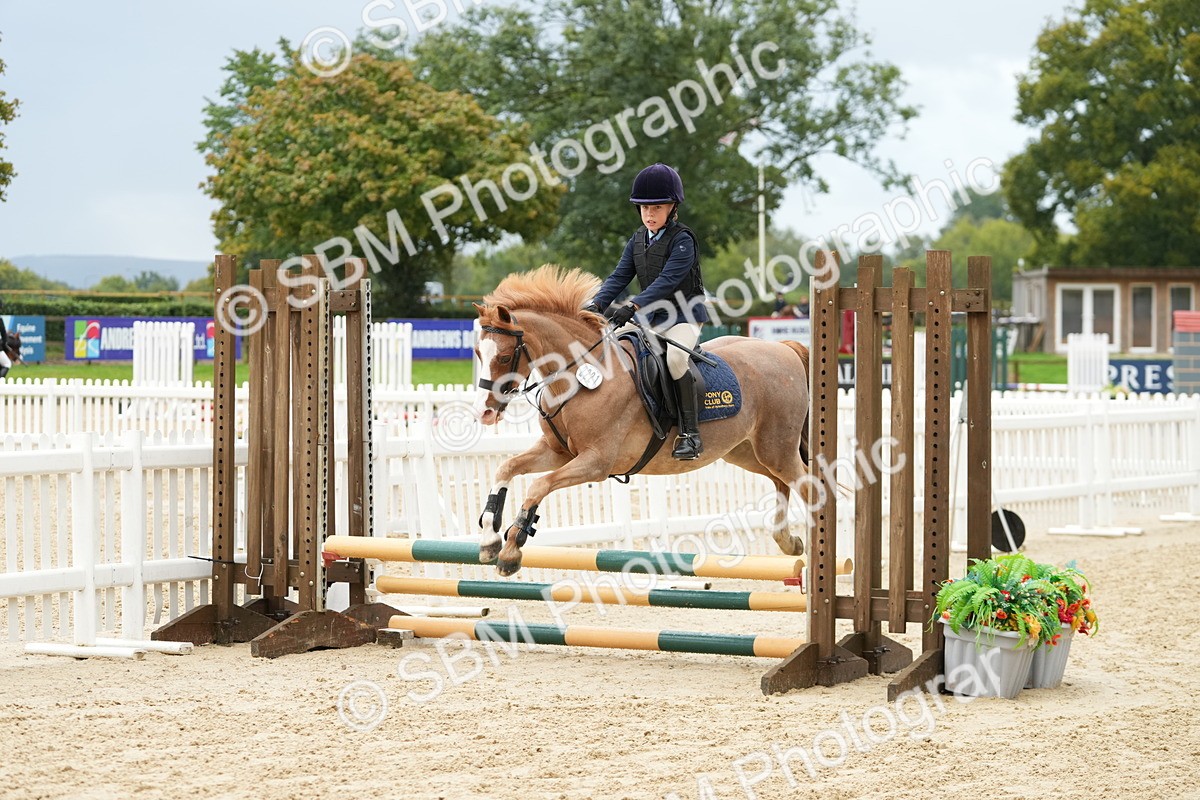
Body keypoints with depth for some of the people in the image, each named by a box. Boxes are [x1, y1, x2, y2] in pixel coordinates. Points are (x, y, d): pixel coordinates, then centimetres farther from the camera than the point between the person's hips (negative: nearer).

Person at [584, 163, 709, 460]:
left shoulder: (682, 240, -14)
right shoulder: (638, 240, 9)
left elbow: (668, 279, -26)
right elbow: (620, 276, 4)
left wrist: (633, 305, -37)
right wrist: (596, 304, -14)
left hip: (684, 316, -8)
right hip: (649, 317, 8)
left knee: (675, 356, -35)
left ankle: (690, 433, -30)